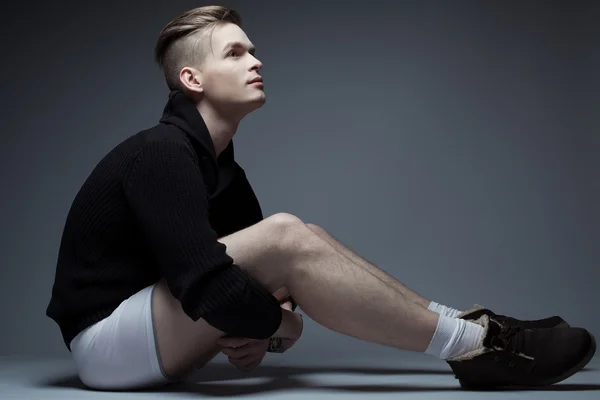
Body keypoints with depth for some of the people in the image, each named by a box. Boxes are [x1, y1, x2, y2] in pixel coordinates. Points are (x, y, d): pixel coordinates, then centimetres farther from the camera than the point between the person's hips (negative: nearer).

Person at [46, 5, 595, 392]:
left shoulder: (223, 171, 9)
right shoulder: (162, 153, -19)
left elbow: (263, 267, 10)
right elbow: (206, 287, -30)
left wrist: (265, 331, -11)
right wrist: (283, 323, -12)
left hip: (148, 331, 9)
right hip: (106, 340, -9)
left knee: (302, 241, -1)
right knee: (285, 236, -25)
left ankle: (464, 329, -4)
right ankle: (474, 345, -19)